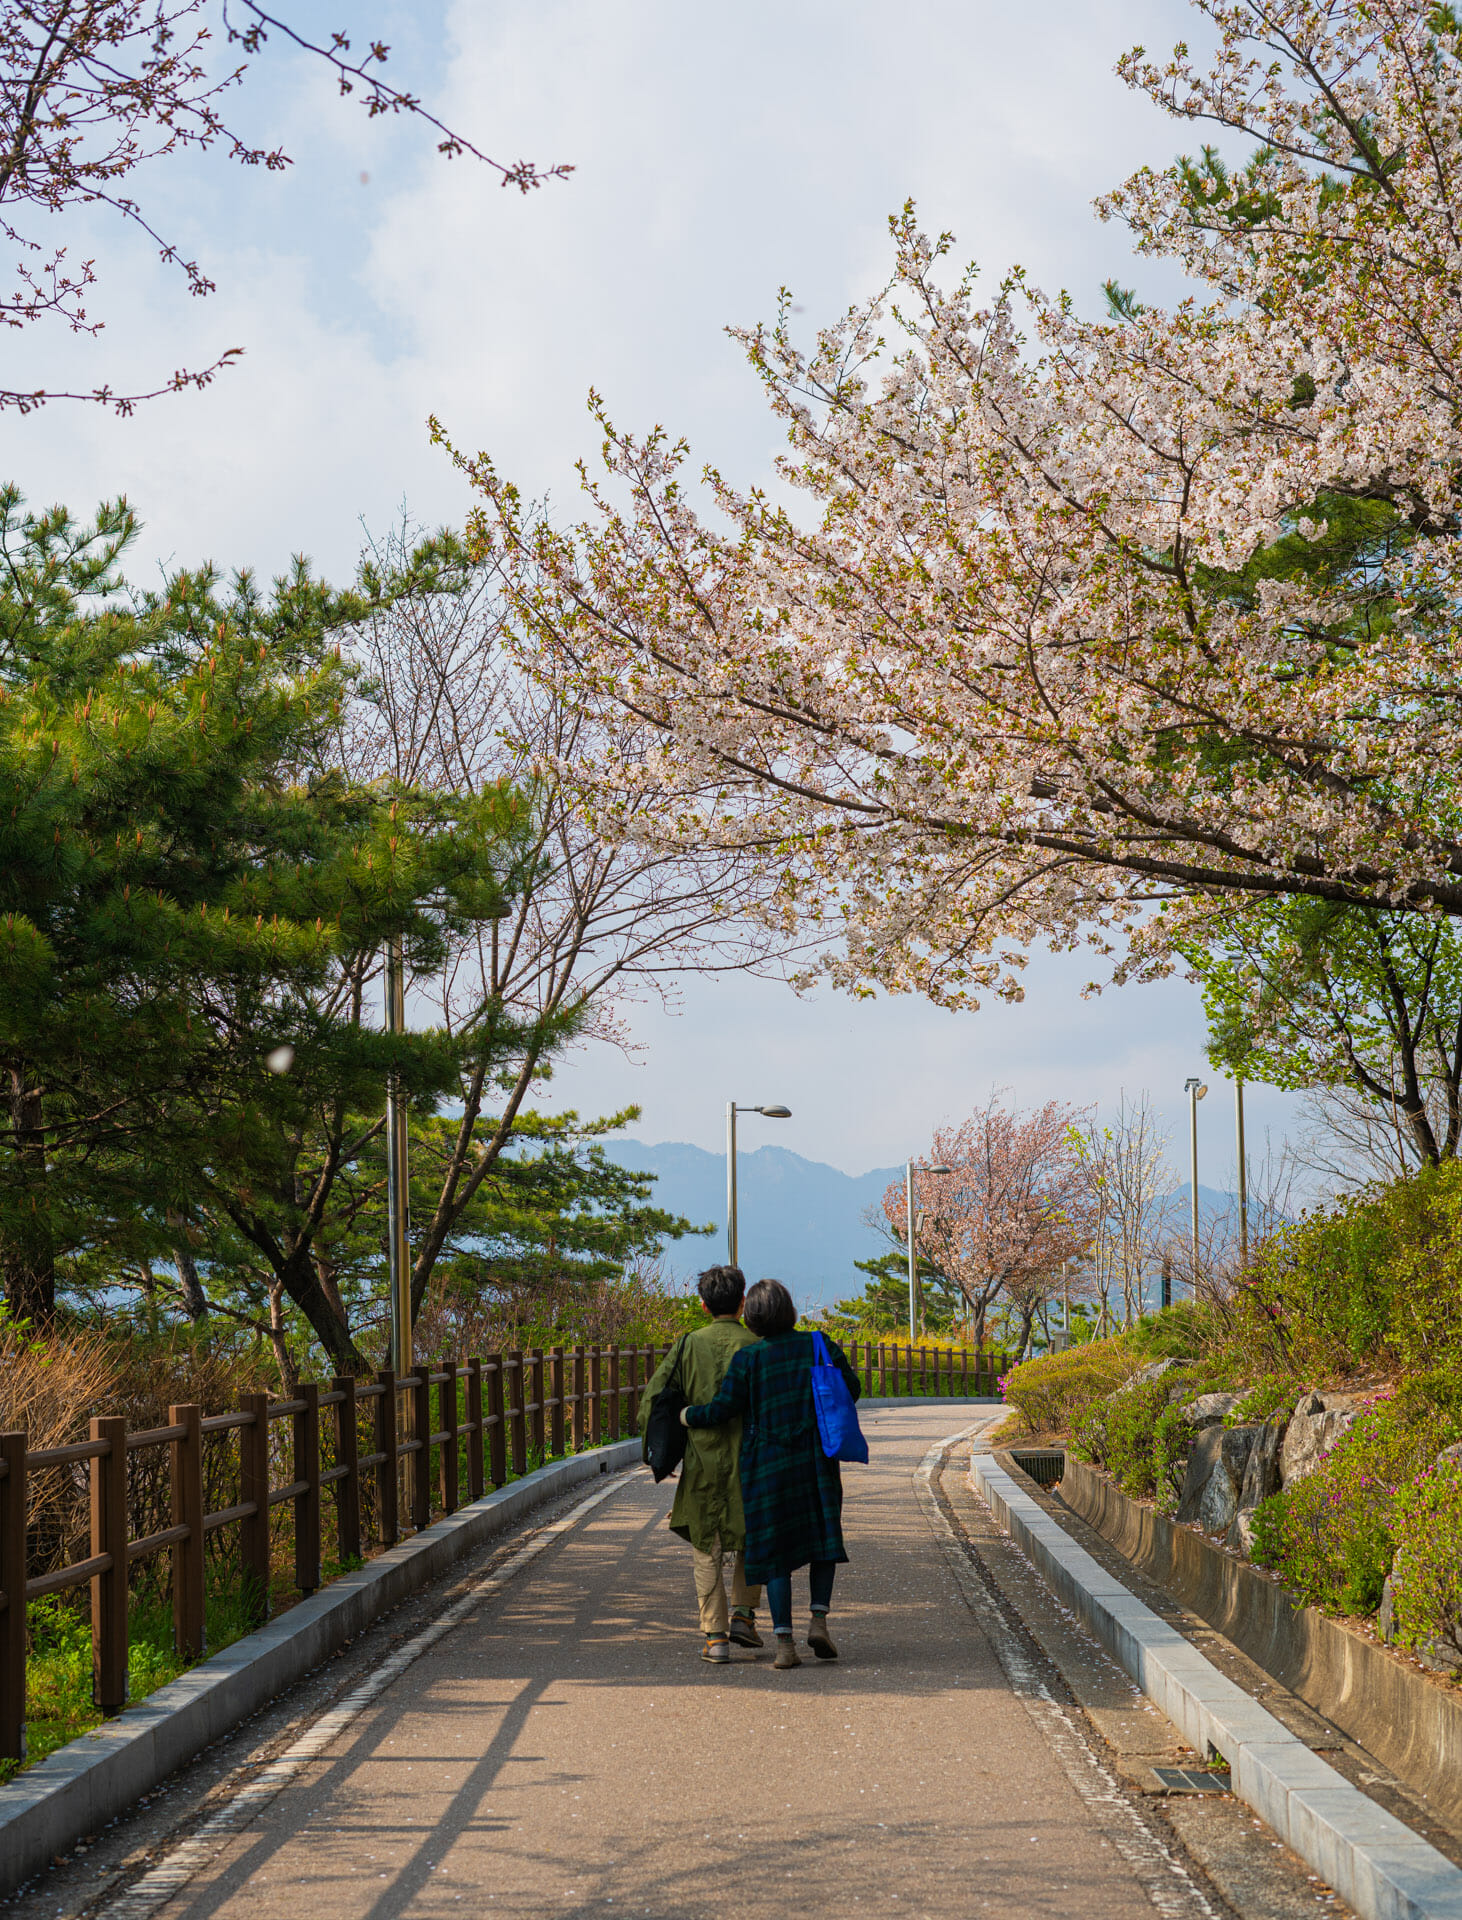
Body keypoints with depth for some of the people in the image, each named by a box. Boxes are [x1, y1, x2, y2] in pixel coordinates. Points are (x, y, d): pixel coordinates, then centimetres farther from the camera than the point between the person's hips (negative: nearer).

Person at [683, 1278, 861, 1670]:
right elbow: (851, 1388, 5)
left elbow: (723, 1409, -9)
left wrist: (687, 1416, 9)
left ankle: (784, 1642, -1)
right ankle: (819, 1620, -2)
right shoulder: (819, 1346, -2)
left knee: (776, 1551, 5)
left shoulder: (748, 1358, -7)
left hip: (766, 1464, -1)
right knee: (823, 1539, 16)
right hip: (815, 1460, 1)